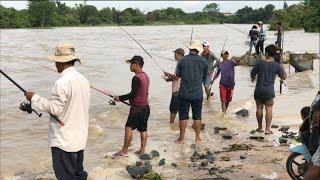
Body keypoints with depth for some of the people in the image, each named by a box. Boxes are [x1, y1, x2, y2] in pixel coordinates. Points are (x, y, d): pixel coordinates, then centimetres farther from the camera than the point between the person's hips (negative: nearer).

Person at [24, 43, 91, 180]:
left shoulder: (62, 83, -20)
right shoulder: (83, 80, 6)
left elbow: (55, 109, -17)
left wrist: (34, 98, -8)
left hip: (64, 140, -8)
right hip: (80, 138, 8)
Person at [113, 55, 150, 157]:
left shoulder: (136, 78, -18)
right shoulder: (146, 76, 11)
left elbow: (133, 94, -21)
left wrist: (120, 98, -11)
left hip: (137, 108, -9)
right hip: (145, 107, 9)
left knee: (128, 128, -3)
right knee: (143, 130, 12)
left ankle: (124, 151, 2)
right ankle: (142, 150, 17)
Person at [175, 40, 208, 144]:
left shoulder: (182, 60, -6)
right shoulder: (203, 61, -3)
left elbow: (178, 74, 8)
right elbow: (205, 77, 9)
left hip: (184, 93, -1)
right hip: (198, 93, 1)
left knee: (183, 116, 7)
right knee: (197, 116, 11)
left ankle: (182, 138, 12)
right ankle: (198, 138, 18)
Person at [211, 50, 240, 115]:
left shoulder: (231, 62, -3)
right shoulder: (220, 64, 6)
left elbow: (236, 63, -24)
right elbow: (217, 73, 17)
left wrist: (238, 62, -46)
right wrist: (213, 79, 5)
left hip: (230, 84, 0)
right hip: (223, 84, 0)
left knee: (228, 100, 14)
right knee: (223, 100, -8)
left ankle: (225, 110, 35)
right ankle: (224, 113, -11)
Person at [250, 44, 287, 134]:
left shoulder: (260, 63, -9)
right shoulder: (276, 65, -7)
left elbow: (252, 74, 1)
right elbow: (284, 77, 2)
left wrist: (253, 78, 24)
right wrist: (282, 69, 19)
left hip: (259, 90, 0)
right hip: (269, 91, 0)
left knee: (259, 108, 12)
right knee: (269, 109, 4)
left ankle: (260, 127, 20)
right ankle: (267, 129, 2)